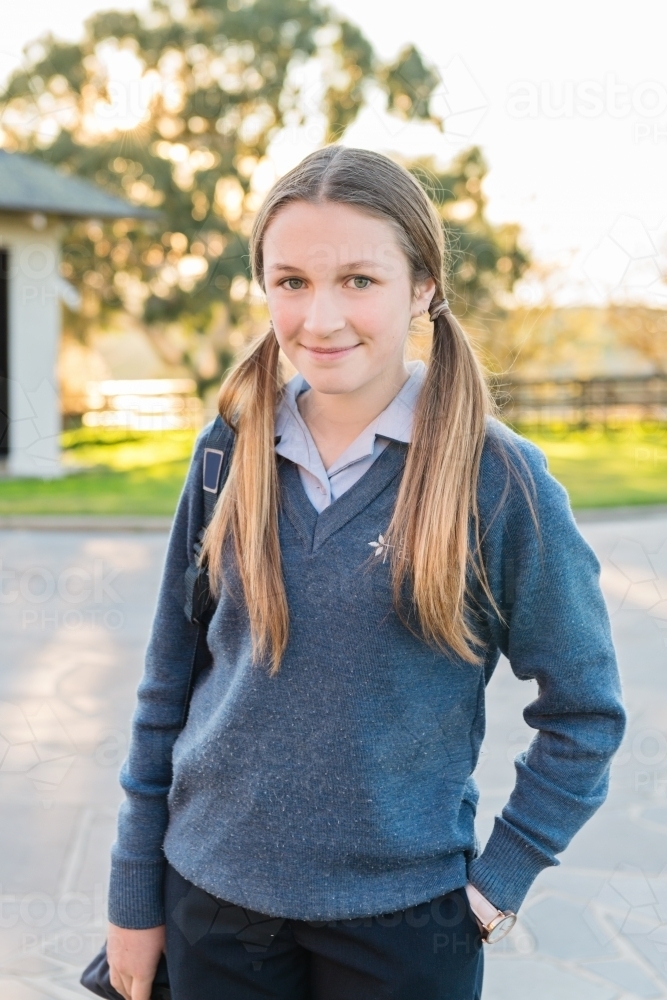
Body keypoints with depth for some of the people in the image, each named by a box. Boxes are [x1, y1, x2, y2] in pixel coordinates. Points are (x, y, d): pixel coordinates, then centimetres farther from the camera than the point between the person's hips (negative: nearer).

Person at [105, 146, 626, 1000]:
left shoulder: (499, 478, -11)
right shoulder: (229, 456, -2)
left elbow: (585, 714, -3)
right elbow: (167, 689, 4)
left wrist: (495, 882, -5)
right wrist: (135, 894, 6)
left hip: (402, 914, -2)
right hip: (213, 897, 3)